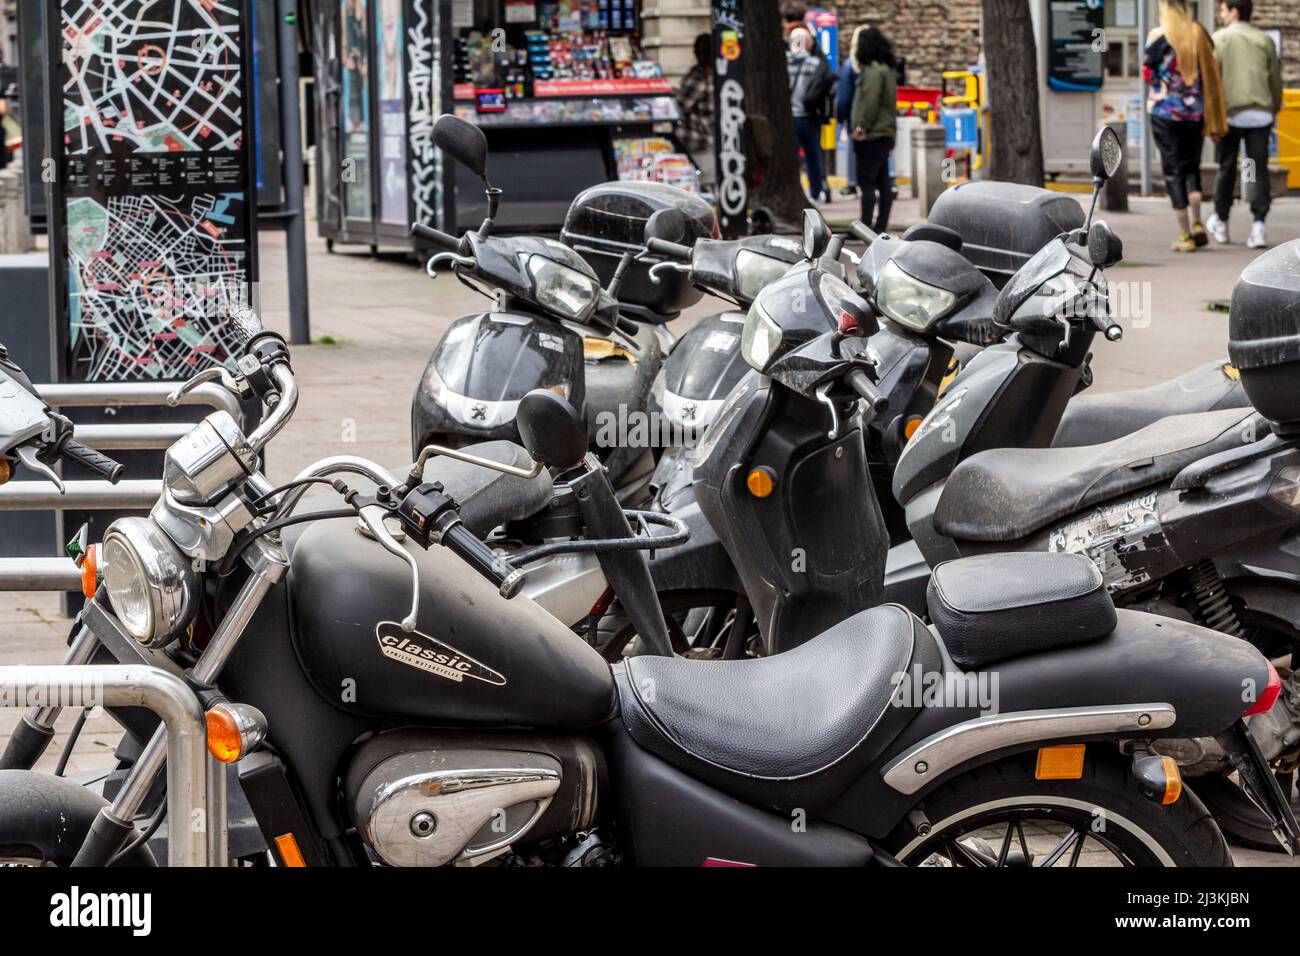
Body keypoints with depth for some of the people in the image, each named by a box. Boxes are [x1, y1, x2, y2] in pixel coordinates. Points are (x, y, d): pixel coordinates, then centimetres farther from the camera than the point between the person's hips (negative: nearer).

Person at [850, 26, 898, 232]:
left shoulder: (873, 71, -14)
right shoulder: (885, 69, 17)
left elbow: (871, 102, -21)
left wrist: (863, 126, -15)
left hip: (872, 136, -10)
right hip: (885, 133, 10)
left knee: (867, 182, -9)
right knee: (883, 182, 10)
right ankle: (881, 226, 13)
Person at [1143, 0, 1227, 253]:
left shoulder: (1158, 35, -8)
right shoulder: (1200, 33, 3)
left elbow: (1147, 75, -7)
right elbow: (1212, 76, 4)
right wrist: (1214, 123, 8)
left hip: (1165, 111, -4)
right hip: (1196, 113, 4)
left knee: (1174, 171, 2)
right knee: (1192, 168, 18)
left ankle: (1185, 235, -1)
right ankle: (1196, 223, 2)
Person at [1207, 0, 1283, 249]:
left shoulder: (1220, 38, 0)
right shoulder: (1265, 40, 10)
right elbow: (1276, 81, 12)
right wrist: (1274, 108, 24)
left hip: (1231, 113, -2)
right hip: (1260, 114, 2)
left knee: (1226, 168, 12)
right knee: (1258, 170, 1)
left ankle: (1220, 222, 26)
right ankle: (1258, 225, -11)